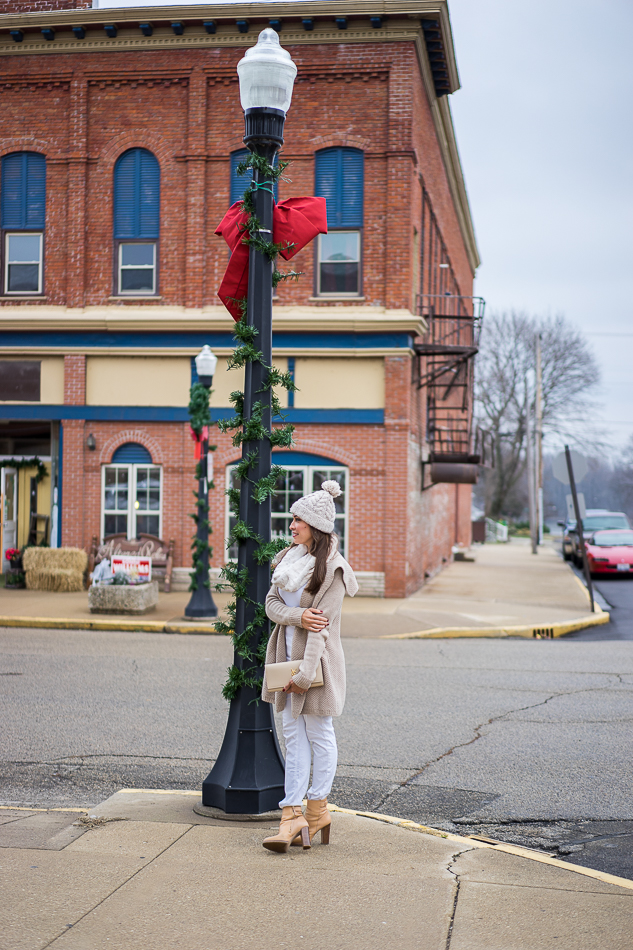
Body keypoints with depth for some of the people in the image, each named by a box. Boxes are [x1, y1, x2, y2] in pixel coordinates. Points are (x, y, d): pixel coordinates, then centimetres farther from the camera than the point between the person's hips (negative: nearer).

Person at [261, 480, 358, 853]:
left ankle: (318, 808, 16)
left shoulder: (332, 569, -13)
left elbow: (322, 625, -19)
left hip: (317, 659, -7)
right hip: (288, 654, 7)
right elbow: (271, 602, 5)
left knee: (319, 734, 4)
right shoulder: (290, 557, 10)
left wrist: (306, 674, -24)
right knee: (293, 734, 5)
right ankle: (292, 814, 6)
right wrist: (297, 615, -16)